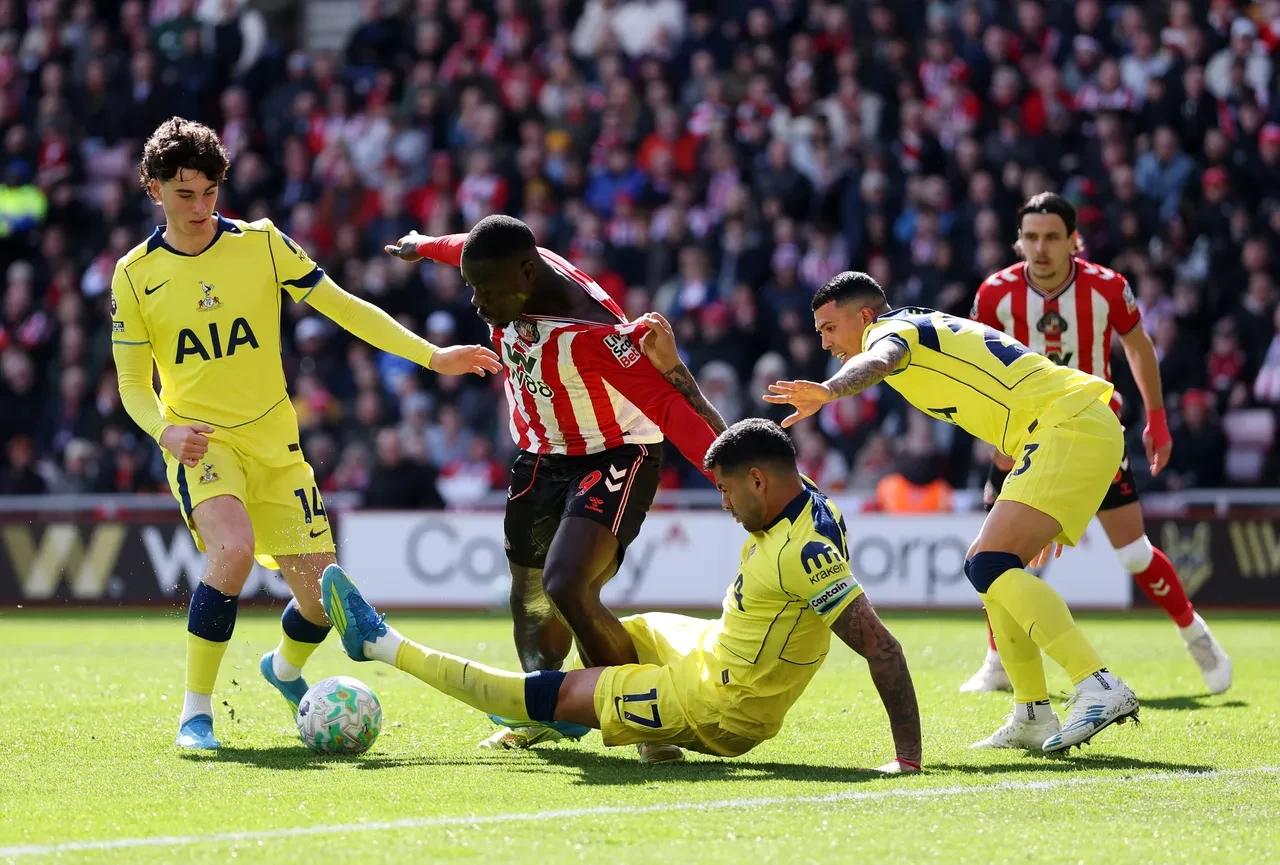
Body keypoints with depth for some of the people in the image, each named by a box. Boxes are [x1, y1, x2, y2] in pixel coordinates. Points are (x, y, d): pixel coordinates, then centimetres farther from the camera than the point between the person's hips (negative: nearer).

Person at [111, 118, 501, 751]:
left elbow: (343, 307, 0)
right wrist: (166, 431, -19)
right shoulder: (135, 275, -2)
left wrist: (432, 356, -8)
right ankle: (195, 711, -18)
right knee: (234, 548, -33)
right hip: (200, 443, -3)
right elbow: (132, 384, 3)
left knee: (322, 598, -2)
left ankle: (286, 667, 36)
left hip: (275, 444, 3)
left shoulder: (261, 243, -1)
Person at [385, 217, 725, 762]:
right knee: (529, 596, 17)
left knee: (565, 588, -27)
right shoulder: (506, 269, -13)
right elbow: (463, 246, 13)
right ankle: (543, 714, 39)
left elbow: (670, 405, -37)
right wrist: (423, 246, 35)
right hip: (542, 456, 8)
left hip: (615, 457, -8)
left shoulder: (590, 331, -35)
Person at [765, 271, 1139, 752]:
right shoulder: (930, 331, 26)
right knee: (989, 568, 14)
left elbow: (877, 361, -29)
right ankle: (1032, 717, 12)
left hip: (1071, 425, -10)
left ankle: (1098, 689, -29)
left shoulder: (891, 329, -2)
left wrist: (828, 391, -52)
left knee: (989, 565, -19)